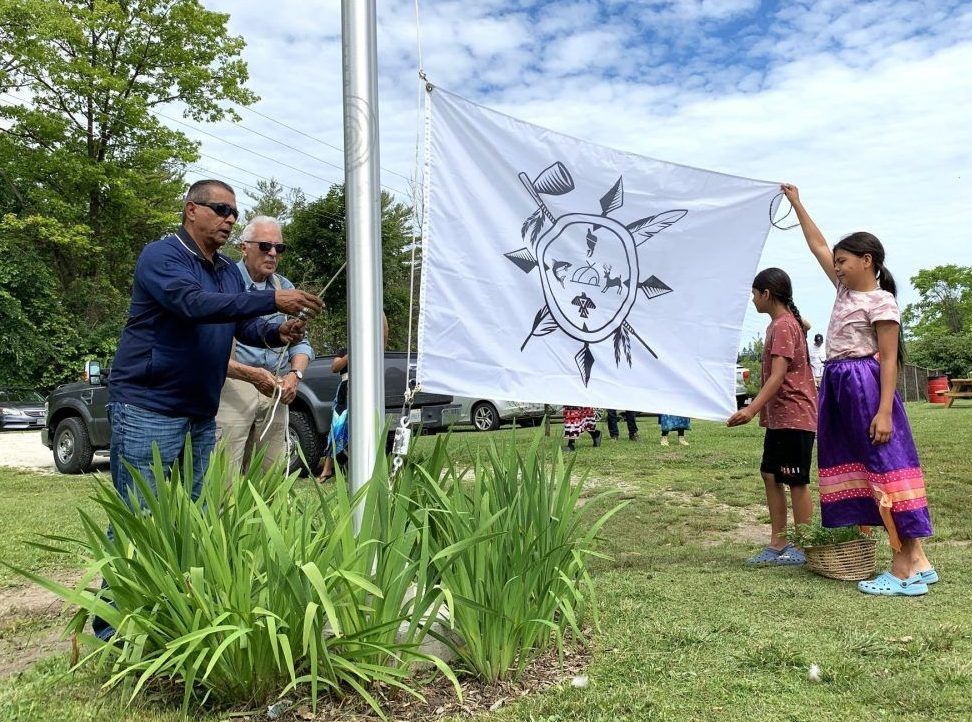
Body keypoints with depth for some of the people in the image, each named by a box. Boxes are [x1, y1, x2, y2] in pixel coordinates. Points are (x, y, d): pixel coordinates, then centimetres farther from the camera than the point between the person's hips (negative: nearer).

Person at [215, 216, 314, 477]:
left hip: (276, 393, 6)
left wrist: (295, 374, -3)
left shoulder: (285, 288, 16)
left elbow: (300, 342, 17)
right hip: (232, 389, -5)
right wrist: (250, 374, -22)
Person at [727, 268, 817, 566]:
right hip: (779, 418, 10)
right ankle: (778, 545, 18)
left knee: (796, 482, -2)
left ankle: (802, 550, 7)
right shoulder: (782, 323, 15)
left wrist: (752, 409, -34)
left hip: (794, 416, -10)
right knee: (770, 475, 11)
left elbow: (778, 376, -25)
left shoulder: (783, 326, -15)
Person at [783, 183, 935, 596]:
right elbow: (818, 247, 23)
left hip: (865, 386, -9)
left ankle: (905, 569, -6)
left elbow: (889, 360, -14)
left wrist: (885, 411, -21)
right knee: (854, 466, 7)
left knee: (885, 465, -9)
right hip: (838, 387, 9)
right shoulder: (846, 289, 14)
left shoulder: (881, 302, -8)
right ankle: (916, 561, 13)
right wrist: (797, 205, 26)